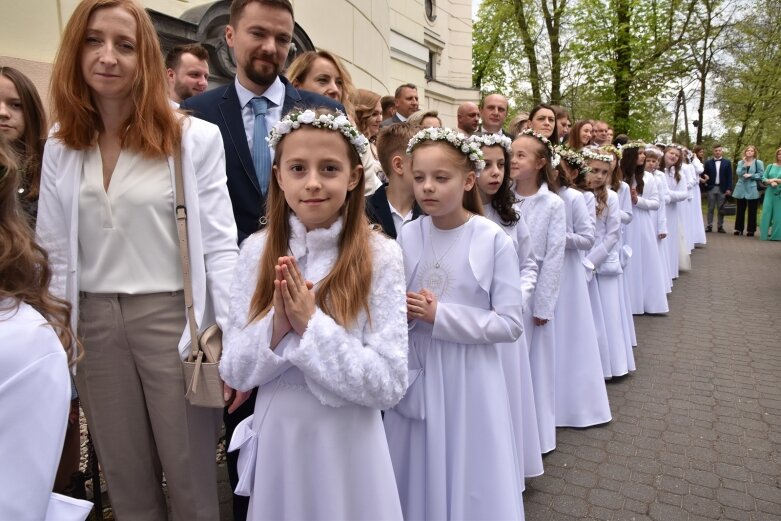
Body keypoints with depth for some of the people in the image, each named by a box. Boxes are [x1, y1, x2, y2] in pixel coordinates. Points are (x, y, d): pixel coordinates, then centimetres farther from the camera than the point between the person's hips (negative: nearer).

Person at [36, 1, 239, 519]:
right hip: (94, 324, 5)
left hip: (173, 319, -4)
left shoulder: (195, 138, -10)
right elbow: (55, 254, 8)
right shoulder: (61, 146, 5)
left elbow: (219, 244, -10)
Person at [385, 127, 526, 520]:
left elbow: (511, 324, -13)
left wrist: (440, 315, -19)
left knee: (471, 481, 12)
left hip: (468, 378, -3)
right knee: (418, 478, 18)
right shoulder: (408, 236, -2)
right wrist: (400, 311, -16)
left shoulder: (493, 240, -14)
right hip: (416, 373, 4)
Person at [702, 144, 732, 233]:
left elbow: (729, 176, 2)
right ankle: (709, 226, 8)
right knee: (710, 208, 4)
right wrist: (705, 177, -15)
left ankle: (720, 226, 8)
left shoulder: (727, 162, 5)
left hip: (722, 188, 0)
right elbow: (704, 174, 7)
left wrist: (729, 188, -5)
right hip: (711, 188, 0)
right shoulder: (708, 162, 5)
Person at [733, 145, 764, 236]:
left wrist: (751, 175, -15)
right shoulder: (740, 162, 8)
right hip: (741, 189, 3)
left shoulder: (758, 162, 0)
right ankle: (739, 228, 14)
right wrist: (744, 164, -13)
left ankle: (751, 230, 6)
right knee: (740, 210, 8)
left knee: (752, 211, 1)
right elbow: (739, 173, -6)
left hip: (752, 190, -3)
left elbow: (761, 175, -5)